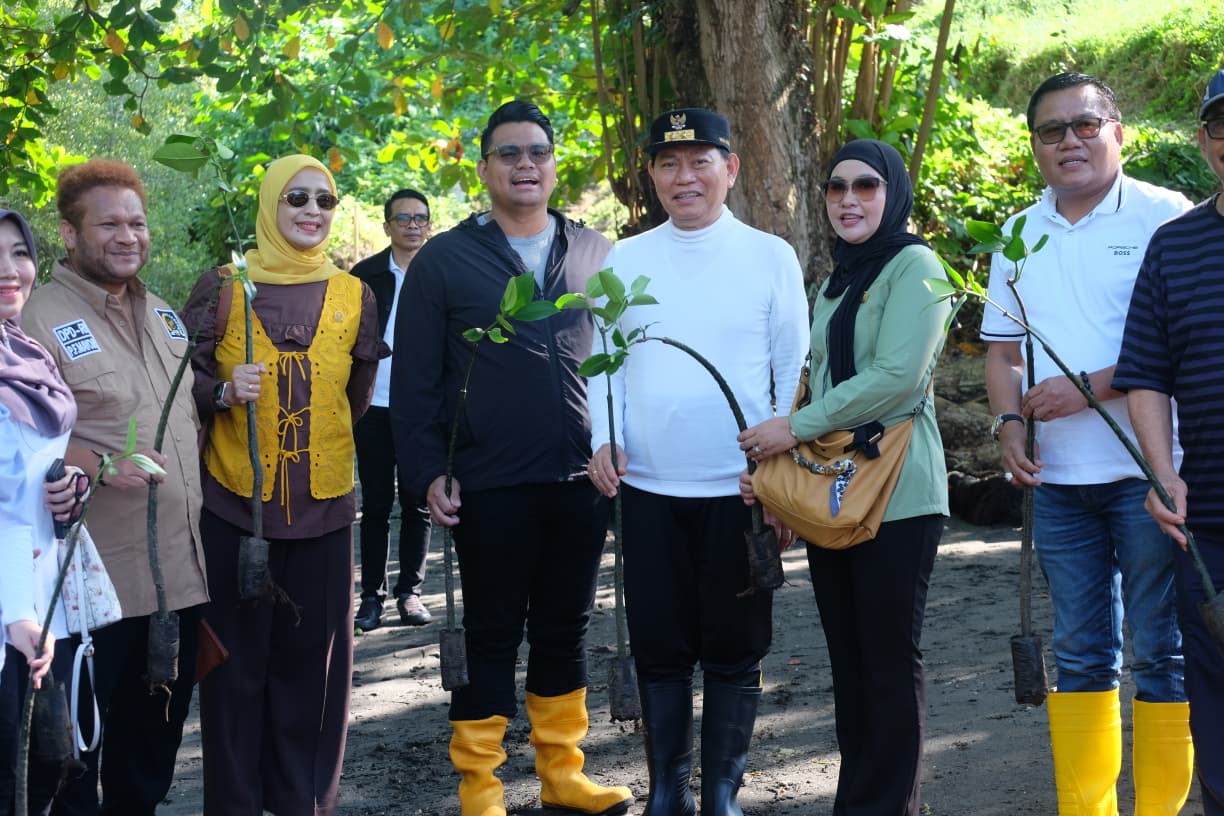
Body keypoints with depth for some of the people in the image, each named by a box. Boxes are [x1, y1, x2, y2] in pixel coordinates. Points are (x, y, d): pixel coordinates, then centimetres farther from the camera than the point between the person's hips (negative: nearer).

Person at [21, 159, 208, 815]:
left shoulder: (165, 317, 15)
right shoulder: (41, 319, -10)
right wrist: (102, 466, -28)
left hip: (180, 565, 7)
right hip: (98, 577, -7)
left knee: (156, 735, 16)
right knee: (83, 738, 3)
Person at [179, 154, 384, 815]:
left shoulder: (353, 296, 6)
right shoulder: (224, 287, -2)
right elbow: (184, 380, 2)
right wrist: (224, 393, -16)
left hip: (323, 504, 2)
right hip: (235, 502, -2)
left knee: (313, 658, 5)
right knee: (237, 659, 2)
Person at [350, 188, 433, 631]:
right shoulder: (365, 275, 4)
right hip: (375, 407, 0)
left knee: (418, 505, 6)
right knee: (376, 505, 5)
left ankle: (410, 591, 15)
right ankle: (372, 595, 11)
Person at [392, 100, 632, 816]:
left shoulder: (596, 255, 8)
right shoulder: (445, 260, -1)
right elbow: (415, 378, -1)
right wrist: (428, 471, -7)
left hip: (581, 481, 3)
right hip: (489, 487, -3)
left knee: (566, 629, 12)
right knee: (493, 635, 5)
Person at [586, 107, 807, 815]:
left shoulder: (771, 256, 0)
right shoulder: (625, 260, 6)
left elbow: (792, 369, 2)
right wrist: (604, 440, -4)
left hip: (740, 489, -2)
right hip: (648, 489, 2)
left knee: (734, 651, 6)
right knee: (660, 649, 8)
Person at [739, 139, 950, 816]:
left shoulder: (914, 265, -7)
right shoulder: (836, 283, 17)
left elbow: (898, 374, -17)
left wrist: (796, 427, -13)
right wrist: (774, 463, 5)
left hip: (896, 496, -7)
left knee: (889, 658, -1)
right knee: (847, 657, 11)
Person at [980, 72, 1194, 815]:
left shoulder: (1165, 218, -6)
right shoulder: (1020, 238, 12)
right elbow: (1004, 350, 16)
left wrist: (1092, 386, -19)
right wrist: (1010, 422, -2)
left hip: (1146, 470, -5)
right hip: (1058, 476, 5)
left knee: (1161, 648, 0)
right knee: (1080, 649, 11)